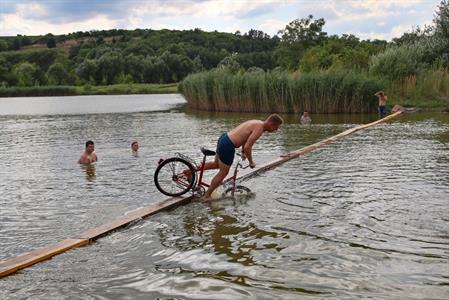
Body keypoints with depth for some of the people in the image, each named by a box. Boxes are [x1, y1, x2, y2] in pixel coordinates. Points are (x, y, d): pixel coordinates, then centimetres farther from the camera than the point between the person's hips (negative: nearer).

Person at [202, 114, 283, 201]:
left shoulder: (257, 123, 11)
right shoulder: (259, 128, -19)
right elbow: (247, 147, -24)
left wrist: (243, 152, 31)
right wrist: (251, 162, -9)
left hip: (223, 138, 9)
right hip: (228, 146, -9)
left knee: (216, 164, 29)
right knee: (223, 173, 7)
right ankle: (206, 196, 17)